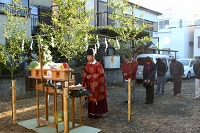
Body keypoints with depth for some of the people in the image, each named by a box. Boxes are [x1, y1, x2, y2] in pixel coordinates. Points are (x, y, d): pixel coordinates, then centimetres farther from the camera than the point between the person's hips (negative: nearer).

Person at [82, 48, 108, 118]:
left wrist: (91, 76, -16)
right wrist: (84, 84, 0)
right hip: (90, 85, 5)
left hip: (97, 85, -5)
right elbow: (84, 75, 8)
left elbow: (100, 74, -14)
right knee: (91, 98, 7)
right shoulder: (87, 64, 7)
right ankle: (91, 112, 18)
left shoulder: (98, 64, -9)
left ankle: (97, 113, 10)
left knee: (97, 97, 0)